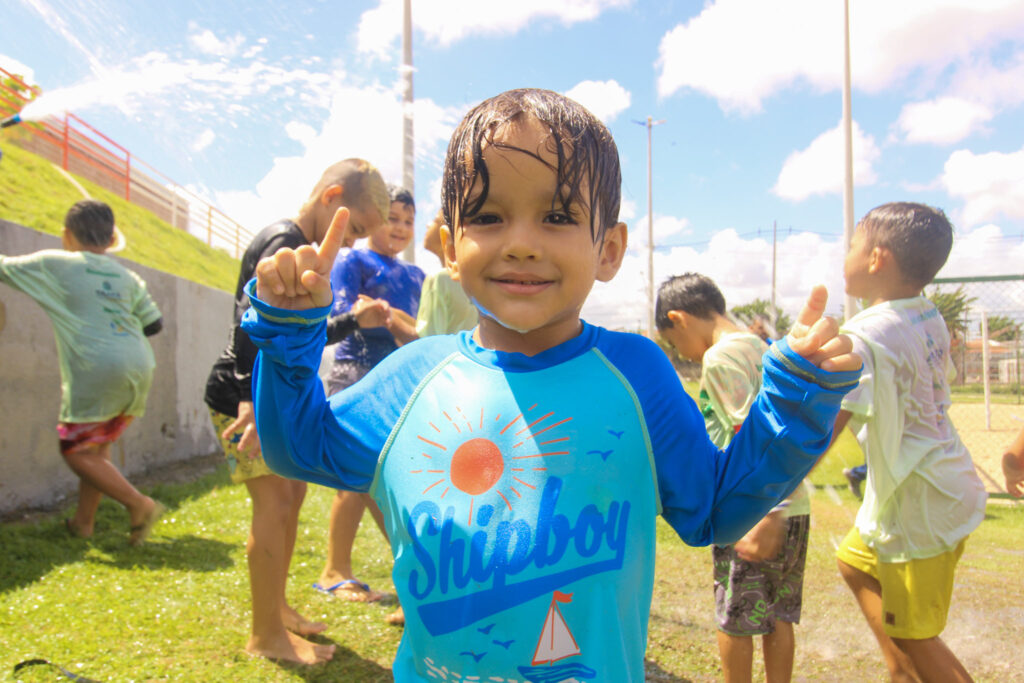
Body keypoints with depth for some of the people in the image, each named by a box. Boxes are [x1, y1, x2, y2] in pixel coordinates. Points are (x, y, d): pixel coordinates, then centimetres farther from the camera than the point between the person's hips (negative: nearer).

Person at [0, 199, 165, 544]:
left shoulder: (53, 264, 2)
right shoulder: (127, 277, 14)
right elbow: (154, 324, 15)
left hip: (98, 370, -6)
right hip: (140, 368, 6)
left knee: (77, 450, 6)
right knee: (96, 446, 18)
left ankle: (139, 504, -4)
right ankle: (84, 521, 25)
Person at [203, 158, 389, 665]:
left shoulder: (305, 251, 16)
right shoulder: (284, 242, -15)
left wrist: (354, 320, 17)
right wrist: (252, 397, -36)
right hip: (243, 398, -10)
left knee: (292, 493, 15)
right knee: (275, 503, -8)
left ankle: (276, 608, 30)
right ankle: (266, 635, 6)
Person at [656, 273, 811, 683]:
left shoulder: (720, 357, -14)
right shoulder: (763, 348, 12)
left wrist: (765, 518, -23)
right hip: (793, 507, 8)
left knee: (735, 619, 10)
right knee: (779, 617, 17)